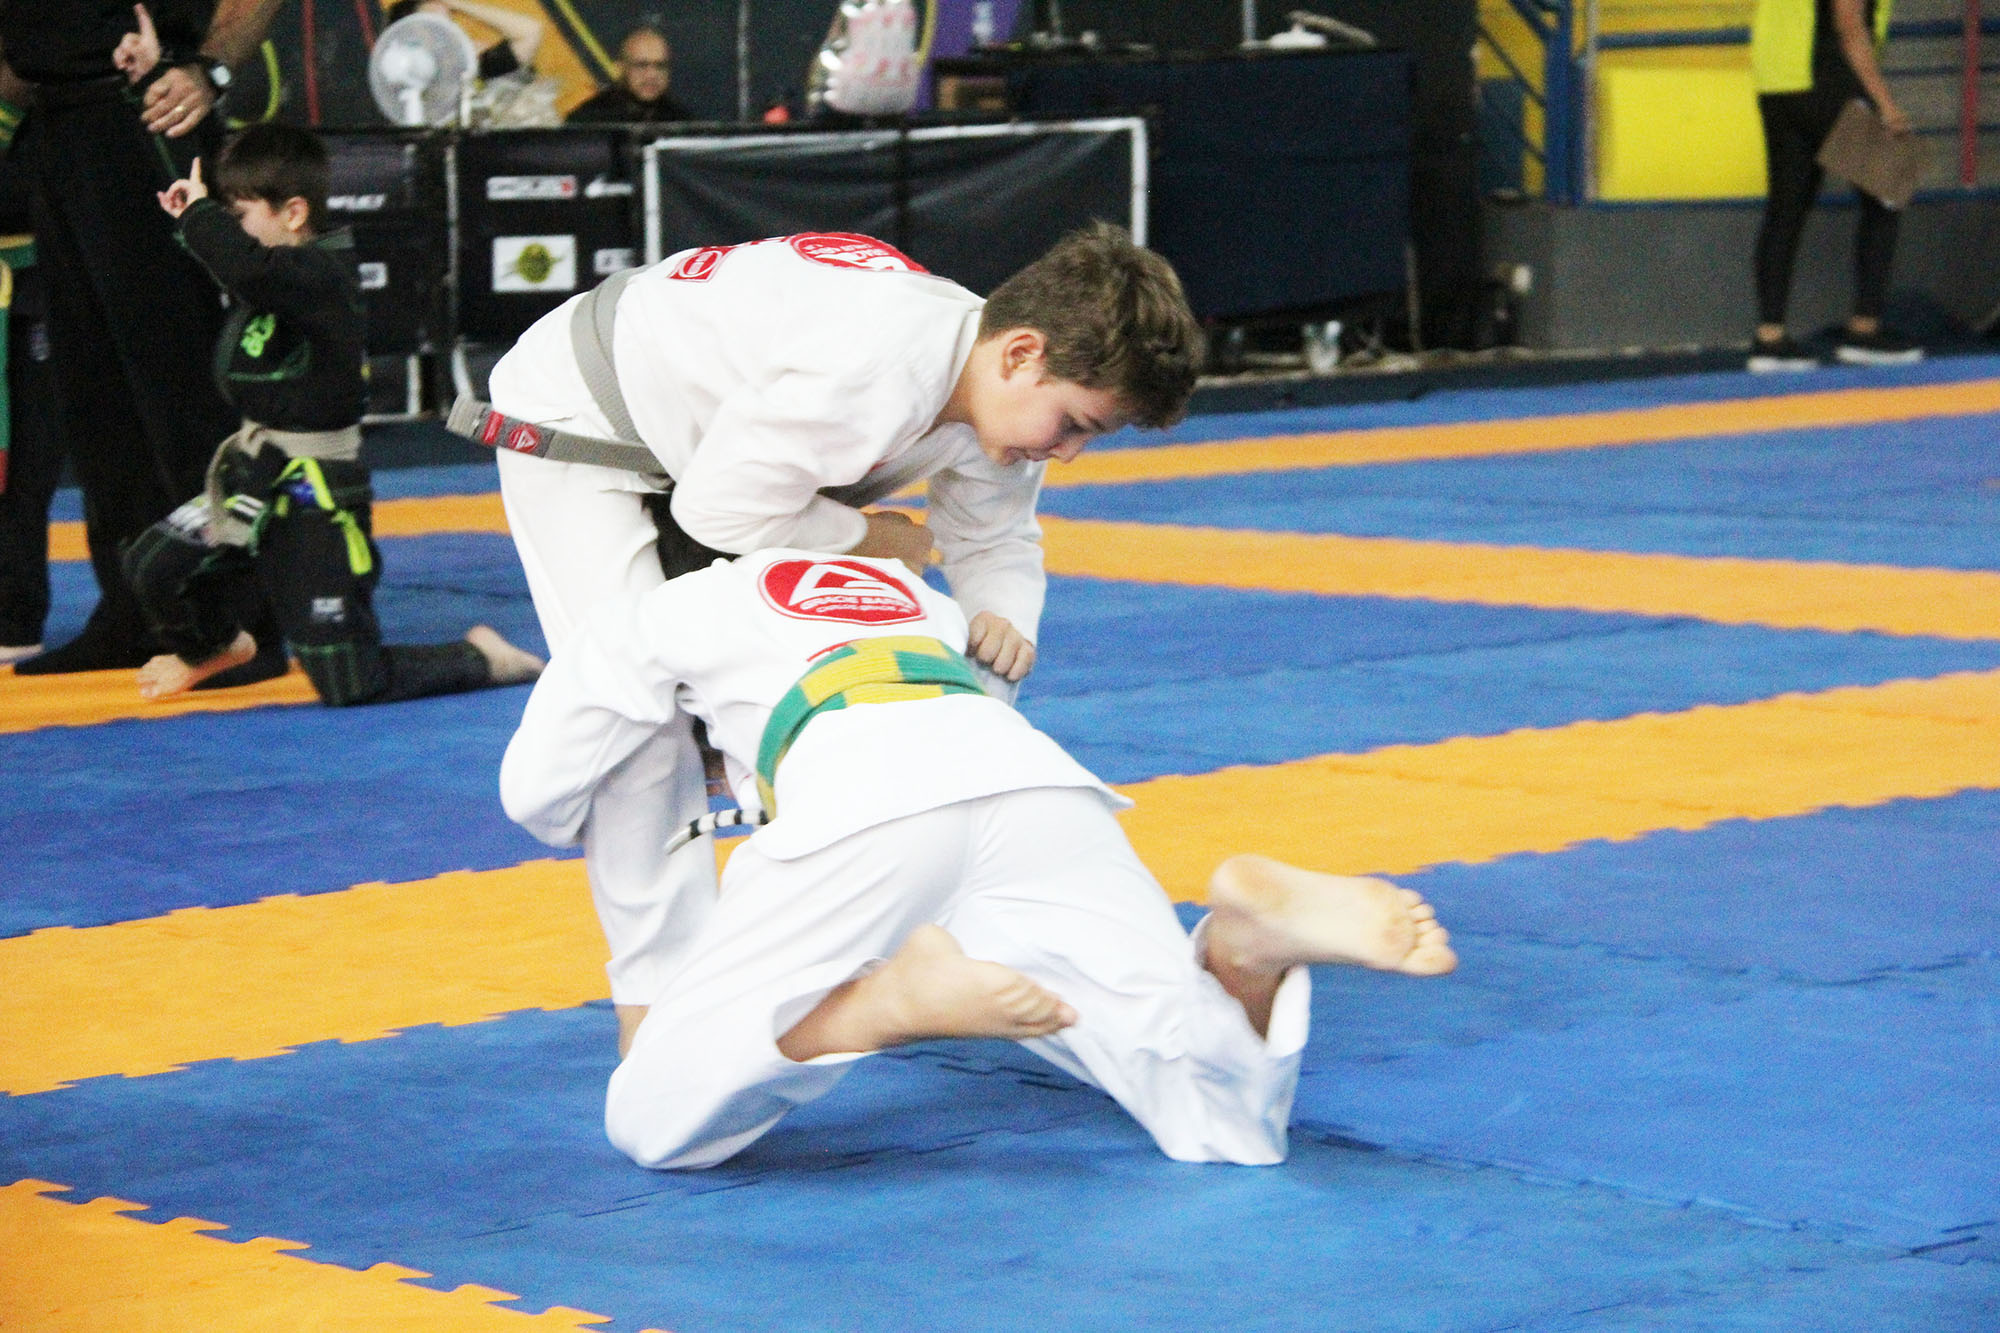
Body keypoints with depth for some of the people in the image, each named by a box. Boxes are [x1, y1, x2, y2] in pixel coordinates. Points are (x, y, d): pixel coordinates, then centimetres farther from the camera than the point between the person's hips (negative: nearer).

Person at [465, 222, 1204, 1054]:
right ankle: (654, 993, -8)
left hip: (701, 441, 9)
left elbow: (995, 538, 3)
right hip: (575, 417, -9)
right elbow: (721, 510, -34)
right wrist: (874, 540, -20)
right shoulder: (867, 370, -42)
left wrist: (1004, 616, -20)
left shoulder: (996, 390, -14)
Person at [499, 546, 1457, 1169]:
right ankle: (1248, 937, -26)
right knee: (1227, 1129, 6)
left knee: (653, 1125, 2)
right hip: (1036, 781, 4)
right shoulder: (912, 594, 43)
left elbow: (538, 794, 36)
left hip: (862, 803, -4)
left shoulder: (663, 611, 30)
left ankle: (901, 998, -23)